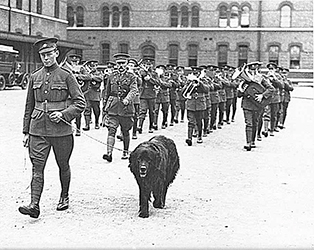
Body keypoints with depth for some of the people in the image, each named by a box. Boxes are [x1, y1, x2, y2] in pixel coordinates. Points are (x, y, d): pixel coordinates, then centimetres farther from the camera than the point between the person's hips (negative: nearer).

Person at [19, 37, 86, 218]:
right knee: (37, 167, -6)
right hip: (38, 130, 2)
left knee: (63, 165, 12)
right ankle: (35, 205, -9)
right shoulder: (35, 77, 9)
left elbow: (80, 102, -3)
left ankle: (64, 197, 32)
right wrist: (26, 132, 12)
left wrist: (63, 114, -17)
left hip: (61, 130, -2)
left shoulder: (66, 75, -2)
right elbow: (29, 106, 14)